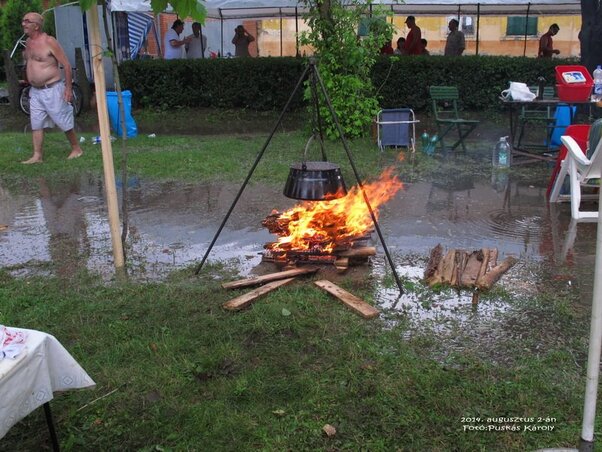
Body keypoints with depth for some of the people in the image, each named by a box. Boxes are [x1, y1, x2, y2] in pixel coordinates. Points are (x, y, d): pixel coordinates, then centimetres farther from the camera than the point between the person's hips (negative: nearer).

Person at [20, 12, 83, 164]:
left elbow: (66, 65, -14)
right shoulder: (28, 42, 9)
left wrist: (68, 87, -17)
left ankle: (76, 149, 17)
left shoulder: (49, 42, -13)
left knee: (64, 122, 2)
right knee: (36, 124, 6)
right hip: (35, 91, 8)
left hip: (52, 90, -7)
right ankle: (37, 156, 9)